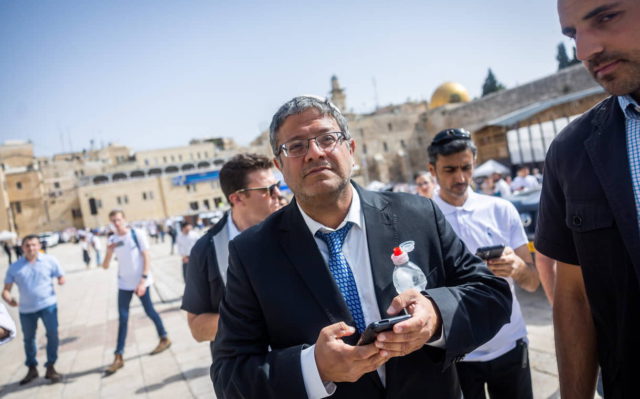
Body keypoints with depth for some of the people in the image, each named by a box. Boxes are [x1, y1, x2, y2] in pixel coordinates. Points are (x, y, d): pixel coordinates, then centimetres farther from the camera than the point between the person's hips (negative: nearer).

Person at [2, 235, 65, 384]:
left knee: (52, 334, -10)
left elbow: (61, 277, 5)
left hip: (48, 304, -2)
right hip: (26, 309, 2)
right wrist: (9, 299, -21)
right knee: (28, 339, 16)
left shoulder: (50, 260, -2)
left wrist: (61, 280, -18)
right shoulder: (14, 267, 1)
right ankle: (32, 369, 36)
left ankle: (50, 368, 6)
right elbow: (6, 290, 0)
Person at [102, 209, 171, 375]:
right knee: (122, 319, 3)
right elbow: (105, 266, -1)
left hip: (141, 281, -4)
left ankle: (164, 339, 28)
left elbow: (146, 257, -11)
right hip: (124, 284, 4)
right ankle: (118, 357, 6)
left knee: (149, 311, 7)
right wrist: (109, 252, -20)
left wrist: (143, 280, -18)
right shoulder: (112, 240, 1)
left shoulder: (137, 234, -10)